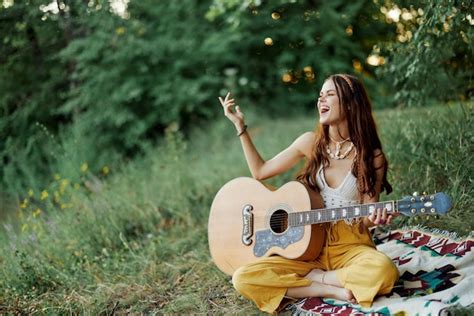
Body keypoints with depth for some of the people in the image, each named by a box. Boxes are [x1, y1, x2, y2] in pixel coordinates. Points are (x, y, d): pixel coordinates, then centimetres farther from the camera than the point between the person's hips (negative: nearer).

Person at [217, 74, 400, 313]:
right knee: (243, 278, -20)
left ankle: (311, 278, -12)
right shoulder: (311, 142, 4)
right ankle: (332, 290, -16)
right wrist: (239, 125, 9)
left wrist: (373, 219, -25)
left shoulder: (371, 156, -5)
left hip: (351, 247, -2)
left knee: (383, 271, -38)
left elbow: (366, 215, -1)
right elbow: (260, 172, 12)